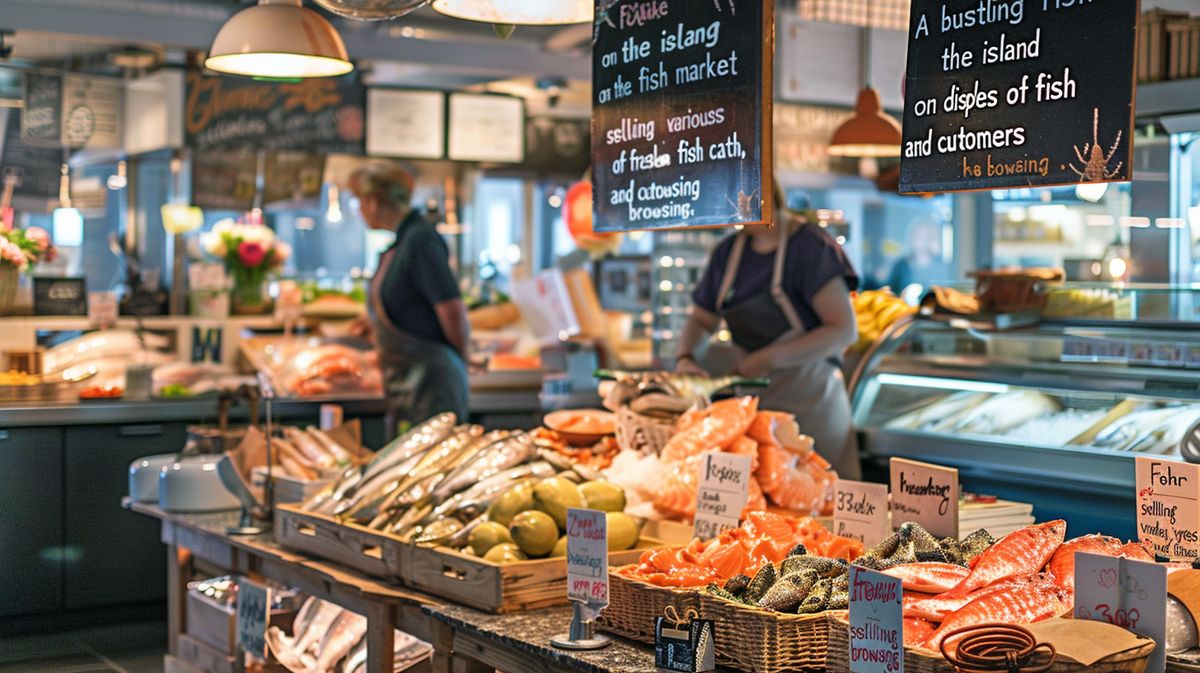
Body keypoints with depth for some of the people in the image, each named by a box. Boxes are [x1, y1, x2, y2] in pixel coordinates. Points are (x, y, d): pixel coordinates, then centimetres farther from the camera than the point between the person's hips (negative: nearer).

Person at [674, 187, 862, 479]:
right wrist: (684, 359, -5)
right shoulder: (728, 252, 8)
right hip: (751, 399, 6)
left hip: (808, 399, -5)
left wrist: (769, 359, -21)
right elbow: (702, 319, 17)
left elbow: (845, 330, -17)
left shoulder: (810, 247, -12)